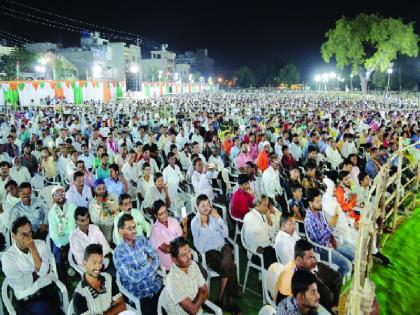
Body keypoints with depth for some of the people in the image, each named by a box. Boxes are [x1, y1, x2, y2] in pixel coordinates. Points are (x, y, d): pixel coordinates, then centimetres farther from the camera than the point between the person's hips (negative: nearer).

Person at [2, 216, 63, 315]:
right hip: (26, 299, -2)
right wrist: (38, 273, -2)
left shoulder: (40, 244, 1)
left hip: (48, 290, 2)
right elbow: (20, 285, -10)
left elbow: (43, 271, -12)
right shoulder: (7, 257, -7)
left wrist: (33, 249, -17)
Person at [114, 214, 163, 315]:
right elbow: (134, 277, -18)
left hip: (158, 287, 4)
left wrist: (148, 266, -18)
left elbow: (156, 259, -1)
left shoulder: (142, 239, 2)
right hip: (140, 296, -3)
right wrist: (149, 263, -7)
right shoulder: (119, 253, -12)